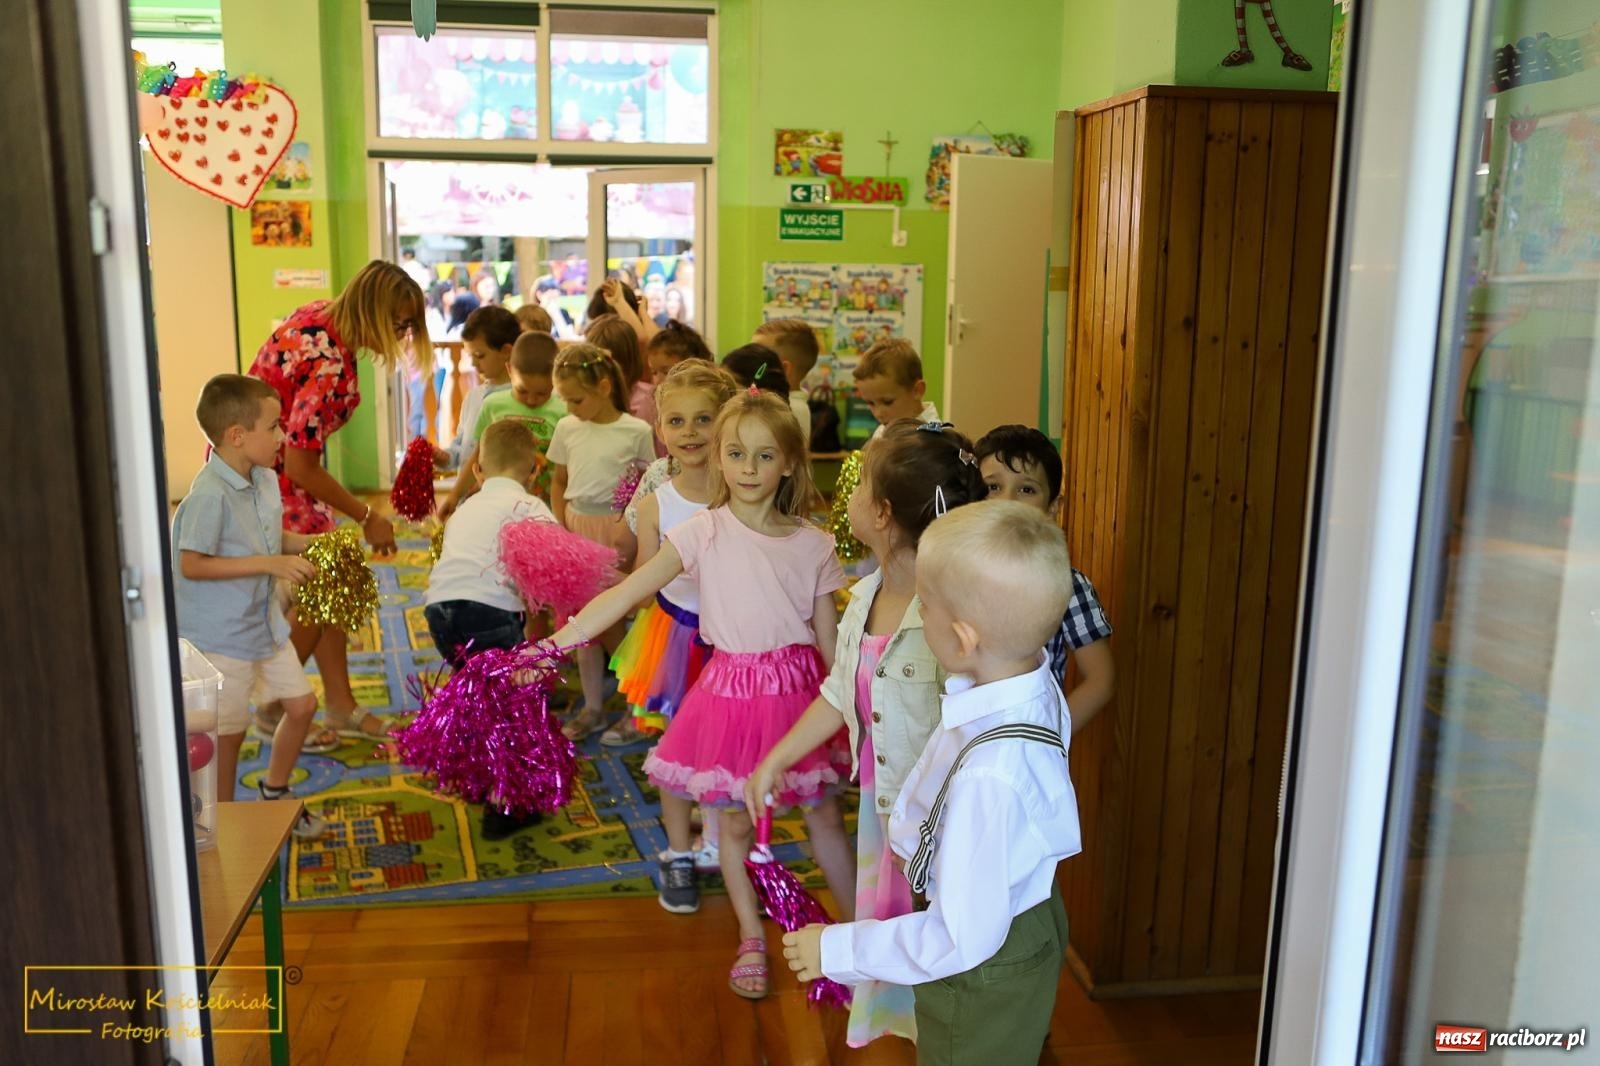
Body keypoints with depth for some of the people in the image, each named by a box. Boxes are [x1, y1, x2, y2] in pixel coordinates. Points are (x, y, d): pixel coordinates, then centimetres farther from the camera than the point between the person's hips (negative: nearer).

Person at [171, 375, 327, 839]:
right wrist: (269, 564, -29)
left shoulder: (266, 480, 1)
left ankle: (274, 792, 37)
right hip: (220, 634, -8)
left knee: (301, 704, 15)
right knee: (228, 731, 5)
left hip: (264, 622, 8)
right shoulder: (210, 495, -25)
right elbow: (191, 564, -25)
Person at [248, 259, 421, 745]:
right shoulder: (330, 366, -30)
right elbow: (301, 467, -27)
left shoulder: (321, 314, -4)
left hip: (274, 461, 9)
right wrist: (367, 517, -16)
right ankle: (271, 712, 16)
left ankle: (341, 705, 20)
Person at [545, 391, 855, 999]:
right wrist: (551, 645, -20)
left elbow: (831, 641, 4)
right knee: (733, 820, 11)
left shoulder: (813, 545, -3)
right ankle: (751, 940, 32)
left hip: (798, 691, 1)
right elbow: (625, 594, -13)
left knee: (824, 814, 12)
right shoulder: (702, 534, -9)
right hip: (730, 691, -1)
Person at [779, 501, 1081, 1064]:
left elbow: (963, 939, -32)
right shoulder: (1036, 684, -17)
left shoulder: (989, 776, -42)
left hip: (986, 972, -7)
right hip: (1028, 918, 7)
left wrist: (839, 950, -22)